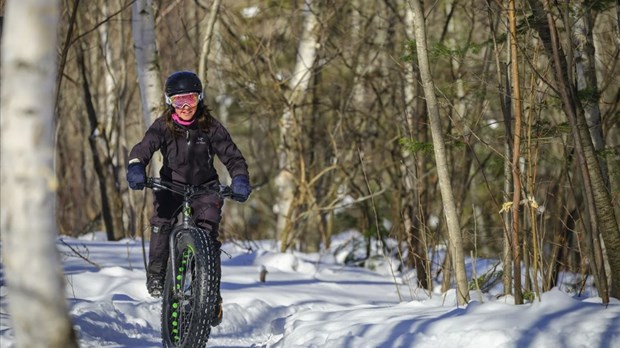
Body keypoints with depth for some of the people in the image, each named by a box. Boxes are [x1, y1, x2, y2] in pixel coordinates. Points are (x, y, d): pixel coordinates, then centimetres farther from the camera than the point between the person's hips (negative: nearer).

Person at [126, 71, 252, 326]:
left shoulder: (211, 127, -9)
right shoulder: (163, 126, -9)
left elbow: (232, 156, -12)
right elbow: (143, 148, -22)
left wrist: (240, 180, -32)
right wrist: (136, 169, -44)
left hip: (205, 186, -1)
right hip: (172, 184, 1)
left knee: (208, 230, -20)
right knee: (161, 221, -24)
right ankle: (156, 274, -4)